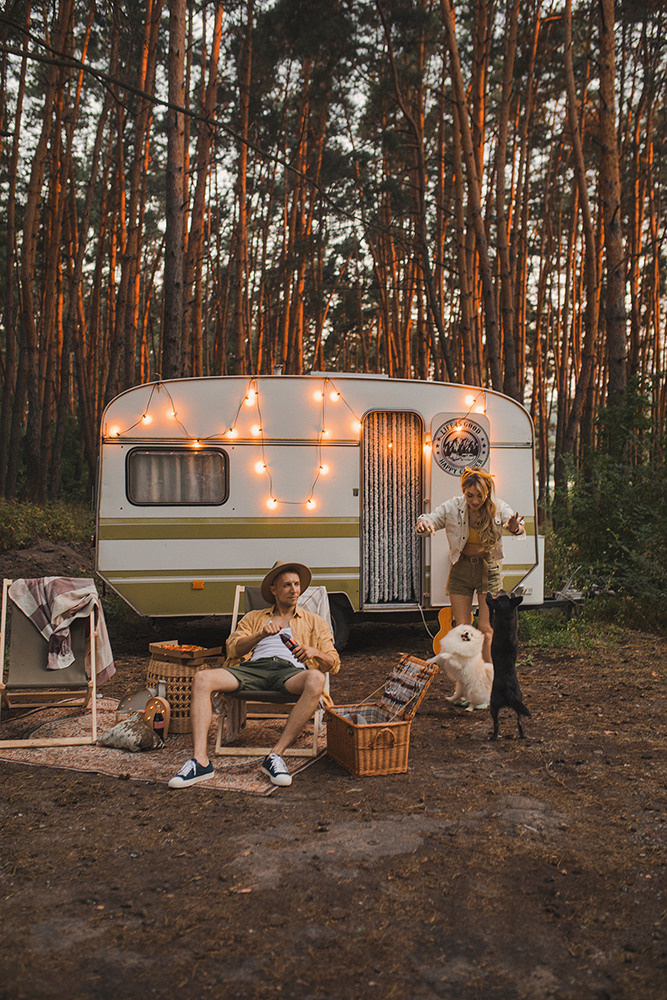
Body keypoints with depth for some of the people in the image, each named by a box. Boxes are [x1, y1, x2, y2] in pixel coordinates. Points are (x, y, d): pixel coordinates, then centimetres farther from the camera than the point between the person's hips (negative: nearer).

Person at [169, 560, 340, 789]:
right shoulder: (253, 618, 29)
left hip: (289, 669, -1)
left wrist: (315, 652, -8)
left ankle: (275, 755, -34)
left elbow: (334, 664, 15)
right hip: (252, 667, 2)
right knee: (202, 678, -25)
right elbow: (233, 648, 12)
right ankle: (200, 760, -30)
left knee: (315, 679, -38)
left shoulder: (314, 622, 26)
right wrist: (261, 634, -6)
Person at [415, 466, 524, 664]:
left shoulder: (498, 507, -14)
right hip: (461, 569, 1)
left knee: (486, 629, -4)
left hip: (489, 569, -1)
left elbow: (520, 529, -26)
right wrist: (424, 524, -33)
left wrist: (515, 527, -52)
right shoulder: (452, 507, -11)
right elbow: (428, 520, -8)